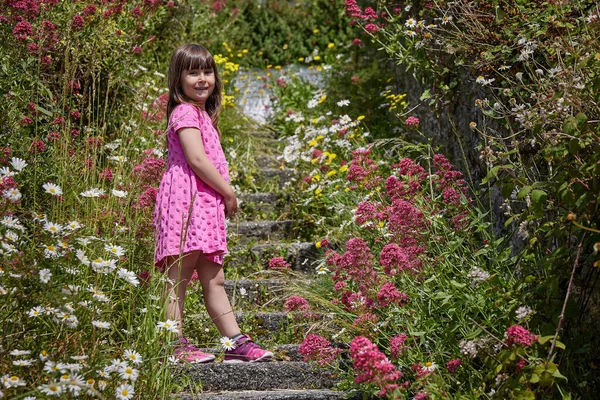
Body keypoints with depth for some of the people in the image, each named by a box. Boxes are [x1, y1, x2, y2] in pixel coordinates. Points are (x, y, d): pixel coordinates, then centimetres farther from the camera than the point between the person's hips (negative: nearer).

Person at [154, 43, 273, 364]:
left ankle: (236, 342, 10)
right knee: (179, 277, -9)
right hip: (187, 200, -10)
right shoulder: (185, 113, -7)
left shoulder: (202, 114, 24)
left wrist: (224, 195, 12)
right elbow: (196, 159, -18)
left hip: (207, 204, 10)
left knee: (214, 280, 10)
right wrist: (228, 192, -11)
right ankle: (176, 346, -10)